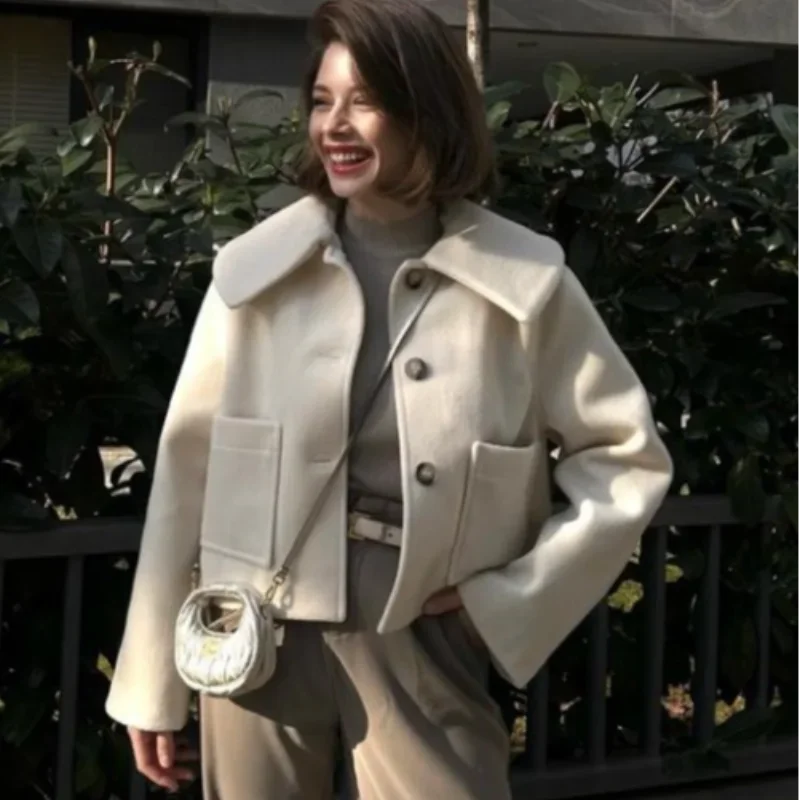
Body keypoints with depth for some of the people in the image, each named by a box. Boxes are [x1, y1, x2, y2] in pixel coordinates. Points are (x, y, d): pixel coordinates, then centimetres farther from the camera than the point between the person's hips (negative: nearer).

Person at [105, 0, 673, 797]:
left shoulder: (526, 283, -5)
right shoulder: (254, 269, -4)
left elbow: (628, 456, 4)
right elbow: (186, 466, 1)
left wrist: (509, 597, -5)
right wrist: (154, 681, 3)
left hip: (423, 648, -1)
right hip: (262, 638, 1)